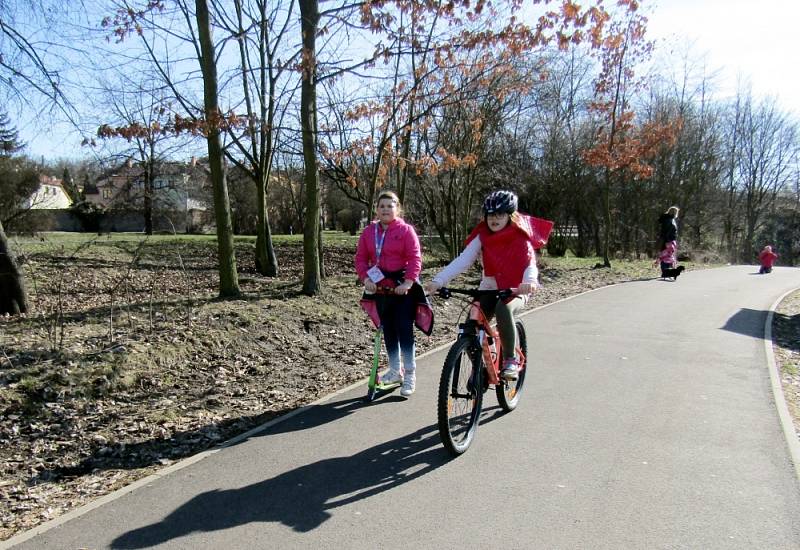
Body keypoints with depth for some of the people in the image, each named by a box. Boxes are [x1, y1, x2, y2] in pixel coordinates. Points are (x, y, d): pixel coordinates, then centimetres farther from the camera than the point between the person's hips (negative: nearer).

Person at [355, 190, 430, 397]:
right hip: (380, 287, 5)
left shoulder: (406, 230, -6)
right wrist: (366, 278, -11)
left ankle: (410, 375, 6)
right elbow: (361, 258, 5)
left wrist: (408, 282, -22)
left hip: (402, 286, -5)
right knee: (388, 330, 13)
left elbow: (415, 258, -12)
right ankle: (395, 370, 28)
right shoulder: (368, 232, 6)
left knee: (404, 329, -5)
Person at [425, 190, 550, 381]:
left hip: (515, 290, -3)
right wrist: (438, 281, -25)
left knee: (503, 309, -36)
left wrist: (529, 281, -46)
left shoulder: (520, 238, -8)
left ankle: (511, 360, -18)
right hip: (489, 289, 3)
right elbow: (462, 261, -12)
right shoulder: (482, 237, -2)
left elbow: (530, 263, -21)